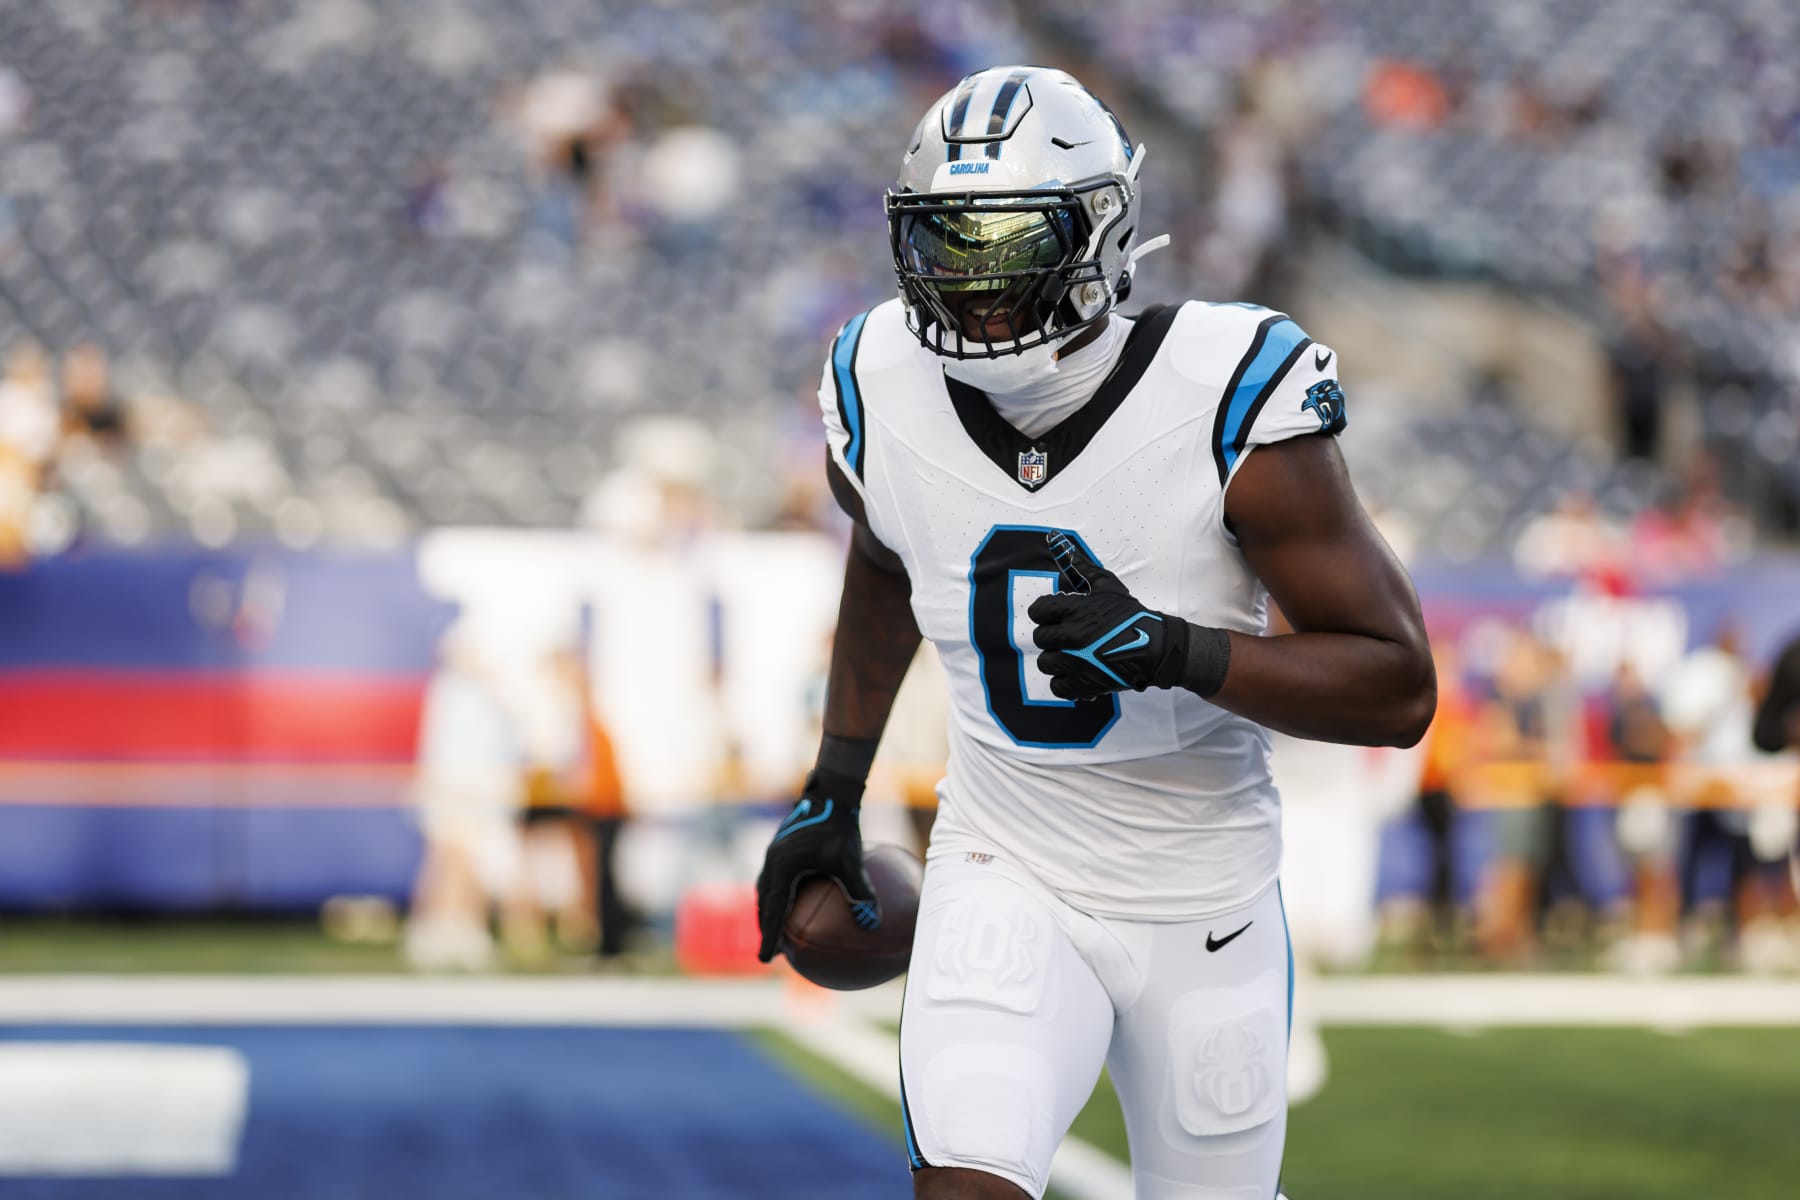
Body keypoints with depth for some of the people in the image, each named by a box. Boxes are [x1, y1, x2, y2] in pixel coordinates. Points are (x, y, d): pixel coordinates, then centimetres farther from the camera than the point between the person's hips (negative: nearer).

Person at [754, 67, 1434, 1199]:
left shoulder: (1228, 405, -21)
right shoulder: (885, 400, -9)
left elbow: (1401, 691, -18)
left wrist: (1172, 650, -32)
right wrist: (833, 788, 21)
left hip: (1205, 908, -1)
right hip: (1004, 885, 1)